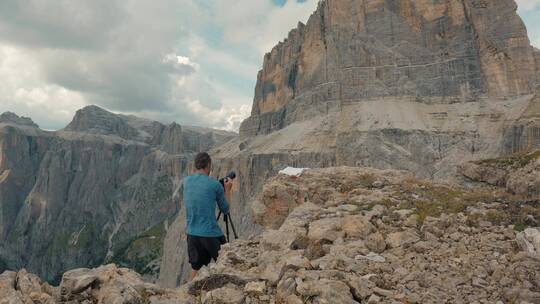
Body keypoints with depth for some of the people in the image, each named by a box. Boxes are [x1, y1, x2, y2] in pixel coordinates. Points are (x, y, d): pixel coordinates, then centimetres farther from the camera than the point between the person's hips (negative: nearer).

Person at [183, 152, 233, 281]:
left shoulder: (186, 181, 2)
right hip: (211, 234, -5)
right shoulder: (215, 184, -10)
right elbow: (225, 209, 1)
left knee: (196, 269, 15)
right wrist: (227, 190, 14)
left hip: (192, 233, 5)